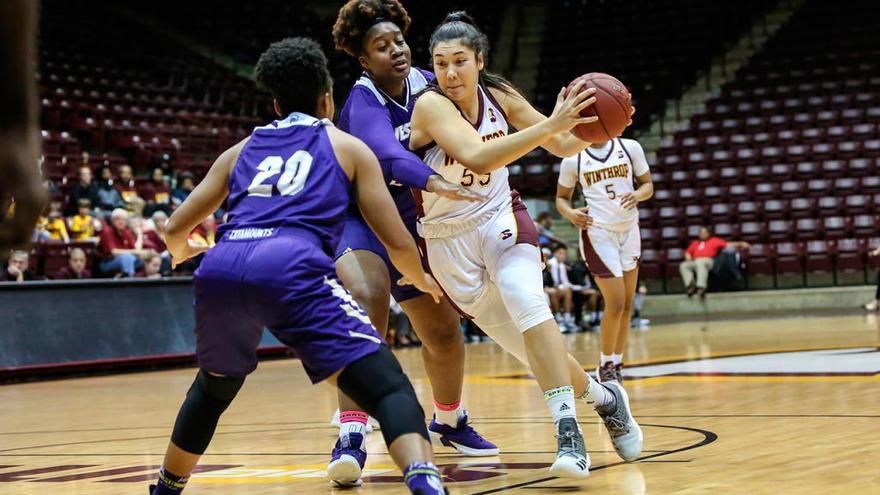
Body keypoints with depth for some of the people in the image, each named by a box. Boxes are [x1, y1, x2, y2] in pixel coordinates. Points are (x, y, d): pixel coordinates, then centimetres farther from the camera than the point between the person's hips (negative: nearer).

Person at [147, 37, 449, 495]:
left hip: (220, 269, 4)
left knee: (214, 388, 32)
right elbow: (398, 243, 17)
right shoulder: (348, 147, 23)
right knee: (388, 388, -3)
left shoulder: (241, 150, 31)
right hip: (293, 269, -4)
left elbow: (176, 229, 34)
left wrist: (180, 251, 58)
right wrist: (420, 279, 40)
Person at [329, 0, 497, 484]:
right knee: (366, 299, -35)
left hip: (407, 225, 7)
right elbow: (386, 153, -45)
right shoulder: (364, 102, -24)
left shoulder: (424, 83, -5)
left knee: (443, 330, 15)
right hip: (357, 221, -7)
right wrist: (433, 182, -63)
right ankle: (352, 437, -39)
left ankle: (449, 421, 42)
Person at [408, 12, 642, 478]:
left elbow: (565, 146, 3)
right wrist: (550, 124, -44)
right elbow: (479, 158, -38)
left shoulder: (498, 95, -6)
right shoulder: (431, 104, -21)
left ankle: (568, 431, -31)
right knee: (534, 350, 1)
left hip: (500, 219, 2)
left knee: (527, 303, -30)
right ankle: (602, 396, 28)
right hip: (449, 239, -2)